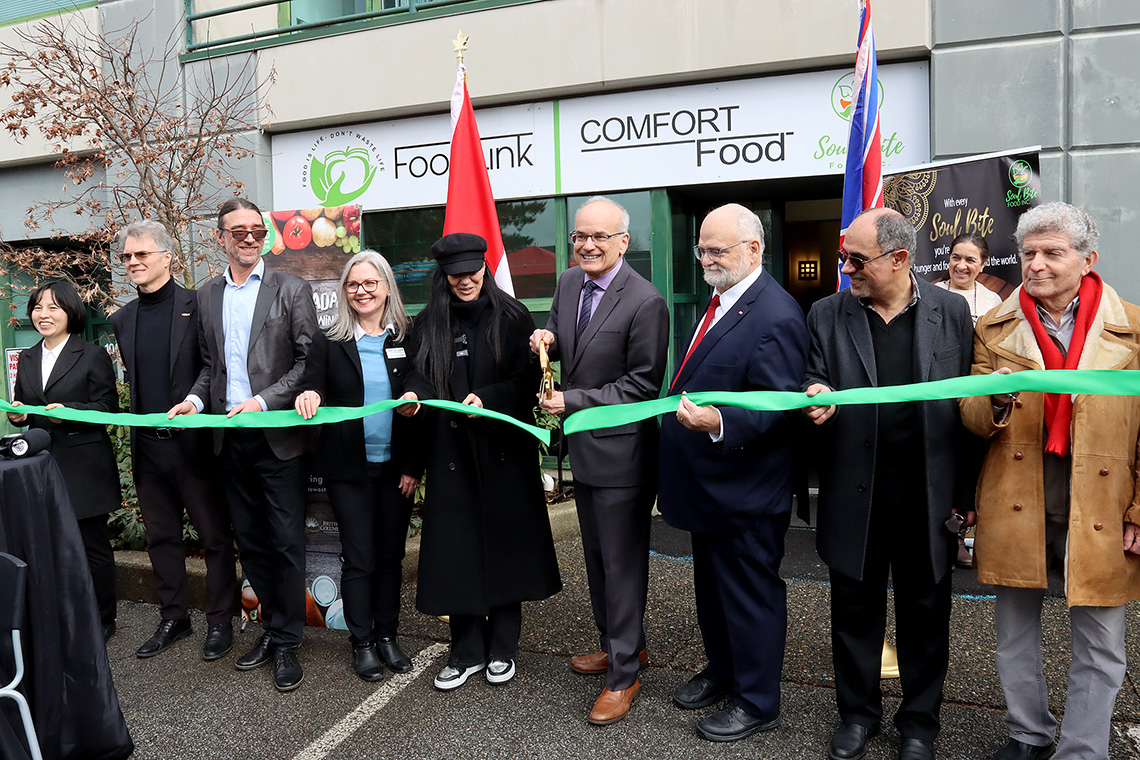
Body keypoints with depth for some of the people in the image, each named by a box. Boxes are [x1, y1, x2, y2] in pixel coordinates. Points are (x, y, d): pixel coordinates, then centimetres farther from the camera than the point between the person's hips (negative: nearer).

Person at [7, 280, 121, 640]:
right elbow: (22, 406, 21)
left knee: (92, 546, 3)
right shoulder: (26, 359, 14)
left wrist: (68, 411, -22)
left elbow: (108, 406, -7)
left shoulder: (93, 356, -3)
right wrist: (18, 414, -1)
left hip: (84, 468, -5)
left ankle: (102, 620, 17)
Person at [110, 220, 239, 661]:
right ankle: (173, 618, 30)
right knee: (161, 536, 16)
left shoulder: (199, 306, -7)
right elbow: (134, 381, 19)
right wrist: (138, 423, 10)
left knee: (214, 535, 4)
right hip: (147, 444, 6)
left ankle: (220, 621, 17)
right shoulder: (122, 320, 12)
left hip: (194, 441, -6)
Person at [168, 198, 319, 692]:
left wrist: (264, 400, -16)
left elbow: (309, 359, -7)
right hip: (230, 441, 5)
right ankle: (273, 627, 28)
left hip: (278, 436, -5)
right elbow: (209, 364, 17)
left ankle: (286, 642, 13)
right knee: (250, 541, 13)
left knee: (286, 542, 1)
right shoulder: (207, 297, 12)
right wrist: (195, 400, -1)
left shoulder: (291, 290, -2)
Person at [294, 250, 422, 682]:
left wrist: (414, 466, -2)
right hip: (349, 467, -1)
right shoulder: (329, 343, 2)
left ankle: (387, 635, 24)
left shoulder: (405, 341, 3)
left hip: (396, 466, 1)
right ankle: (362, 642, 18)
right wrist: (310, 397, -25)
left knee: (391, 554, 9)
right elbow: (314, 392, 0)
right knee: (359, 557, 2)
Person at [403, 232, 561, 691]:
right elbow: (422, 378, 5)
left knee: (505, 541, 5)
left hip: (504, 449, -2)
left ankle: (502, 649, 20)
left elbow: (529, 379, -5)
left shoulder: (511, 317, 0)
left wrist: (487, 399, -19)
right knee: (456, 547, 4)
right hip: (451, 451, 2)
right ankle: (466, 651, 18)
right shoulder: (428, 325, 8)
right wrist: (413, 396, -17)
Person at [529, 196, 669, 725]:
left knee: (622, 562, 4)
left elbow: (643, 384, -19)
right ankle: (622, 644, 40)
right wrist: (547, 341, -5)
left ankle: (623, 674, 19)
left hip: (621, 452, -8)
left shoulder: (645, 303, -19)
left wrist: (572, 400, -20)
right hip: (582, 446, 8)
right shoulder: (569, 283, 5)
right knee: (597, 555, 21)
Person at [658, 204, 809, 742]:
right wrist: (686, 411, 12)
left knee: (750, 594, 7)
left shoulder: (776, 318, -21)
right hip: (708, 485, 10)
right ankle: (722, 671, 43)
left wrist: (718, 423, -38)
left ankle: (757, 702, 25)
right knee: (711, 587, 24)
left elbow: (776, 407, -25)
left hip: (745, 494, -10)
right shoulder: (720, 301, 10)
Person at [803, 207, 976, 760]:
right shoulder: (827, 315, 0)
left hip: (928, 496, 0)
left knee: (924, 612, 13)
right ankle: (858, 711, 34)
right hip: (854, 496, 1)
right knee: (855, 609, 13)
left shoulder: (951, 312, -1)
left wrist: (966, 493, -1)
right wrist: (817, 399, -22)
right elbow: (814, 387, 4)